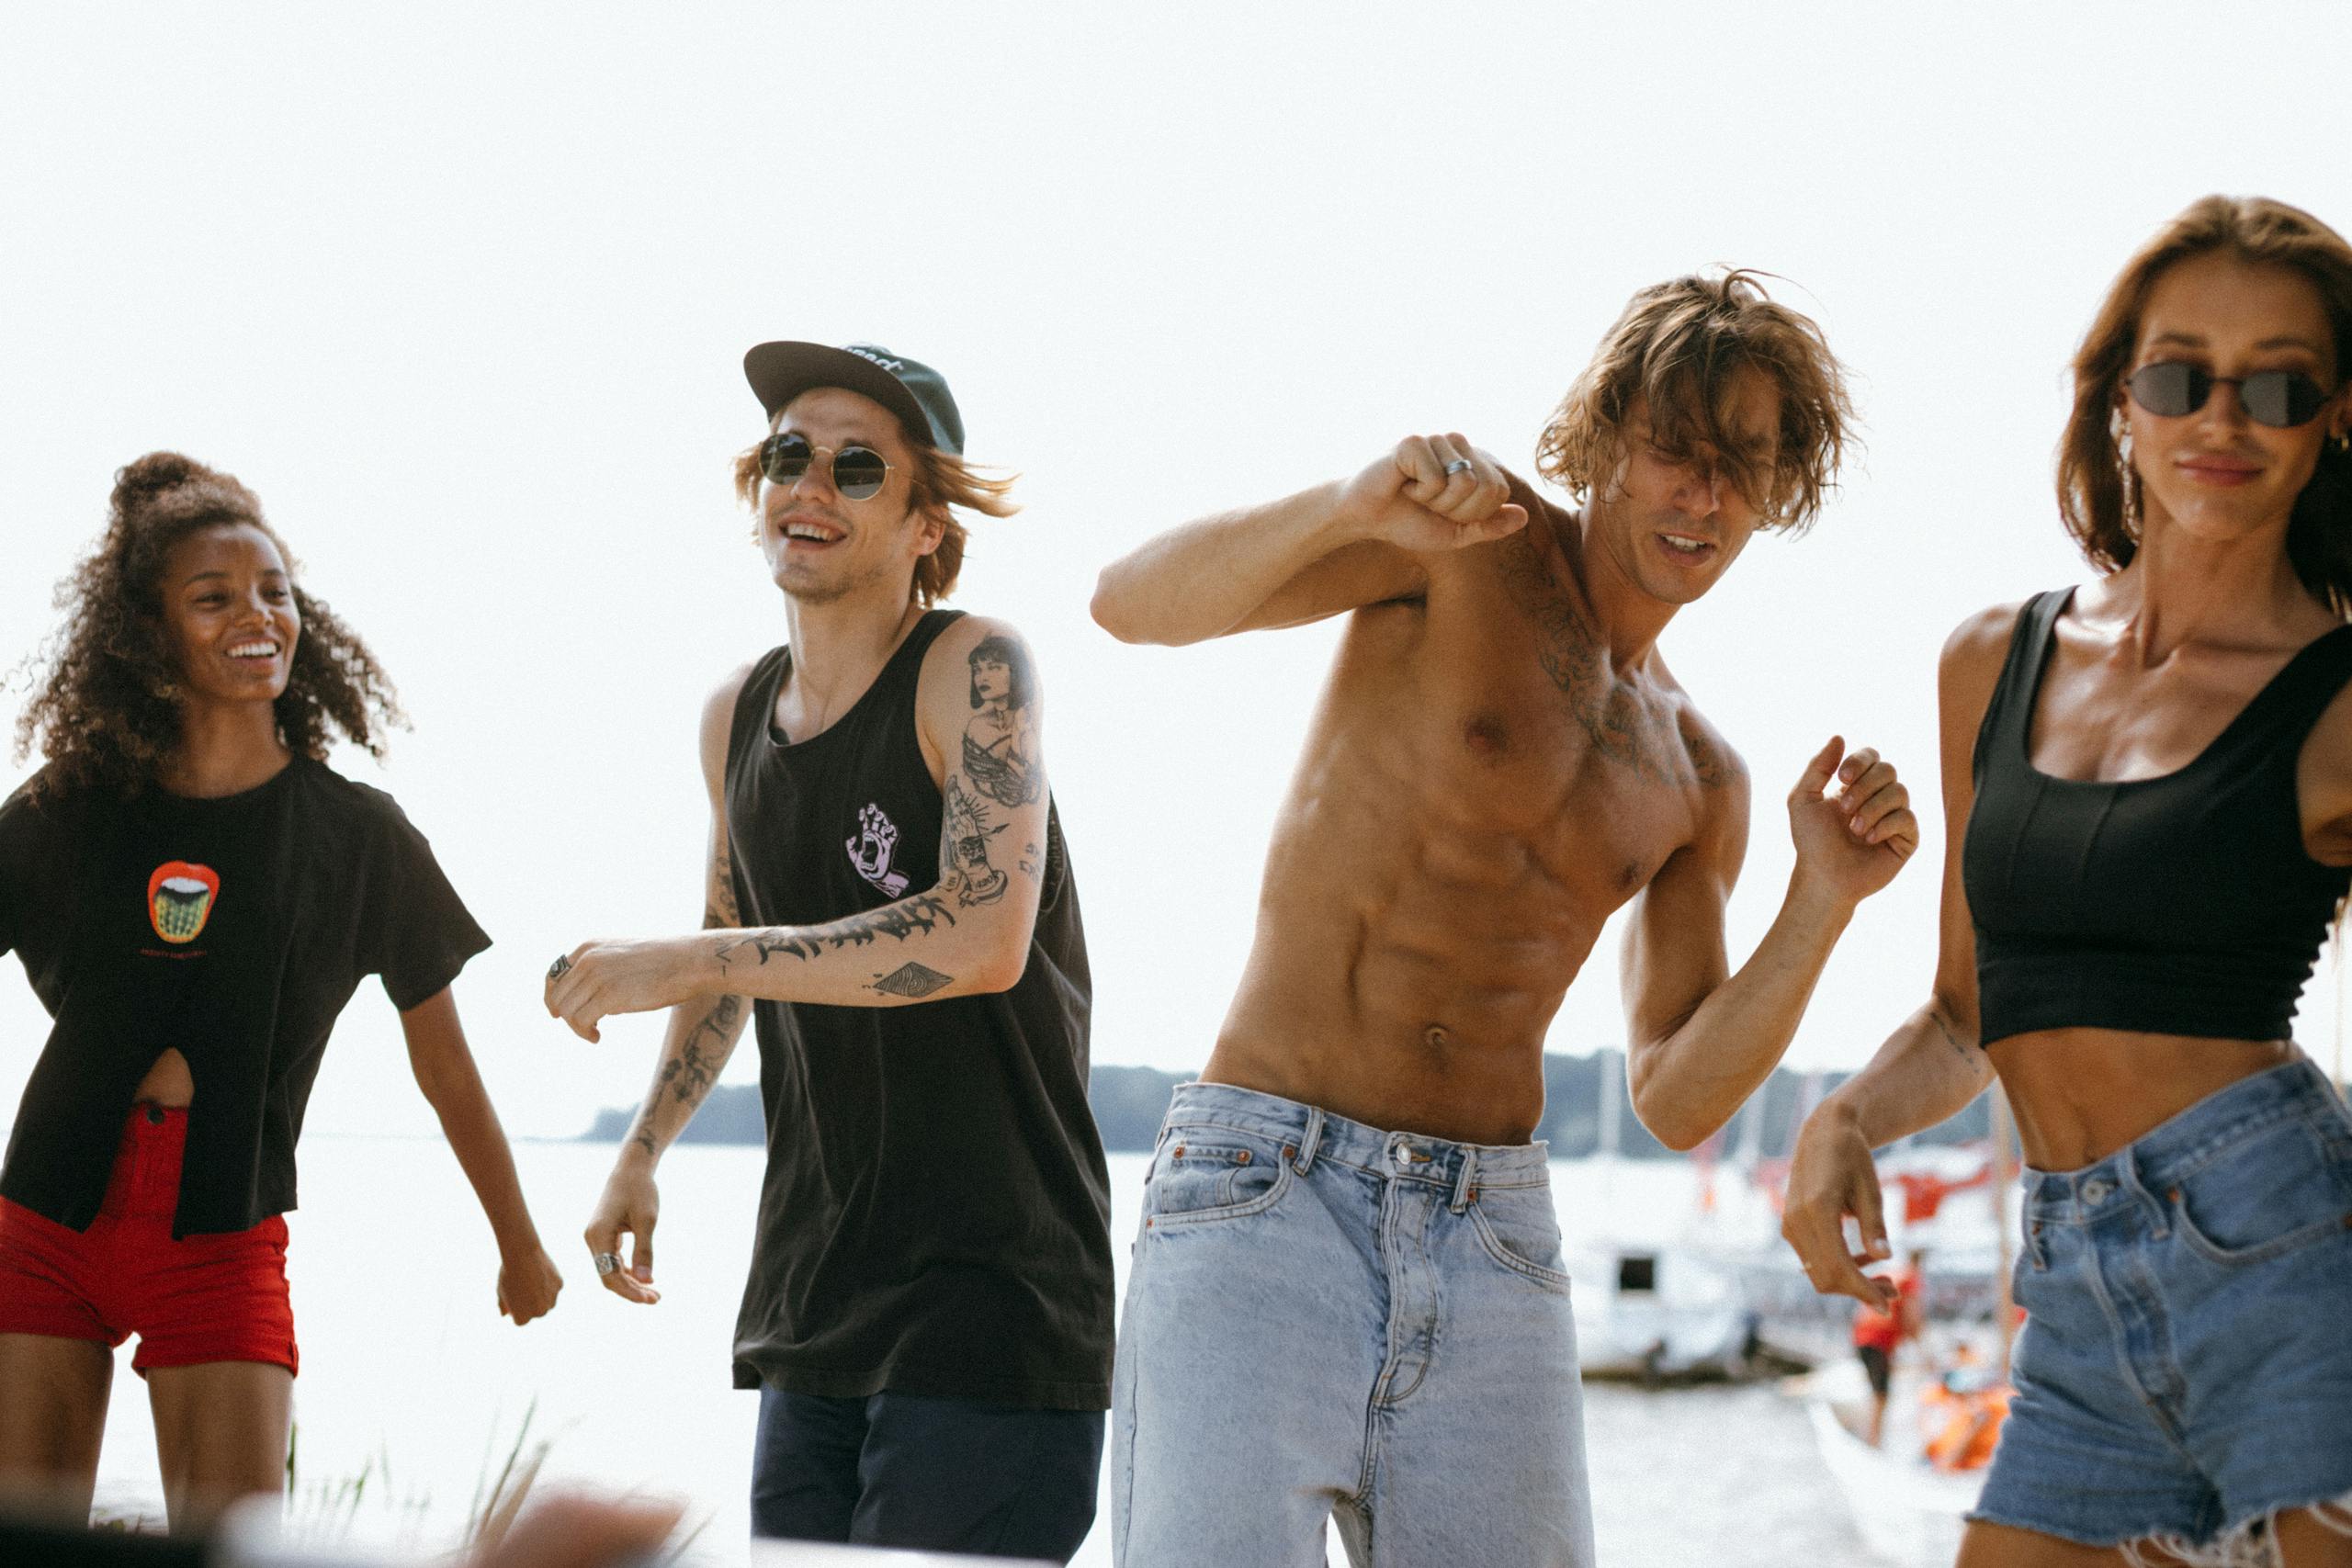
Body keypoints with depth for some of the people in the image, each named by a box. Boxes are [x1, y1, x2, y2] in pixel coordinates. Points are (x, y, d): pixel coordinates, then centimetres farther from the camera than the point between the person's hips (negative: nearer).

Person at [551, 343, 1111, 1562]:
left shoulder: (973, 670, -9)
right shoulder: (736, 714, 11)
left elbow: (984, 940, -23)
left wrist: (678, 962, -21)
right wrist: (641, 1152, 23)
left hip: (993, 1304, -7)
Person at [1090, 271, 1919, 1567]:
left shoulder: (1700, 785, 17)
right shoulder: (1473, 539, 1)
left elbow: (1677, 1105, 12)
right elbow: (1133, 603, -11)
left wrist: (1823, 902, -2)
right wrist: (1353, 505, -29)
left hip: (1493, 1248, 5)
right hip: (1266, 1200, -5)